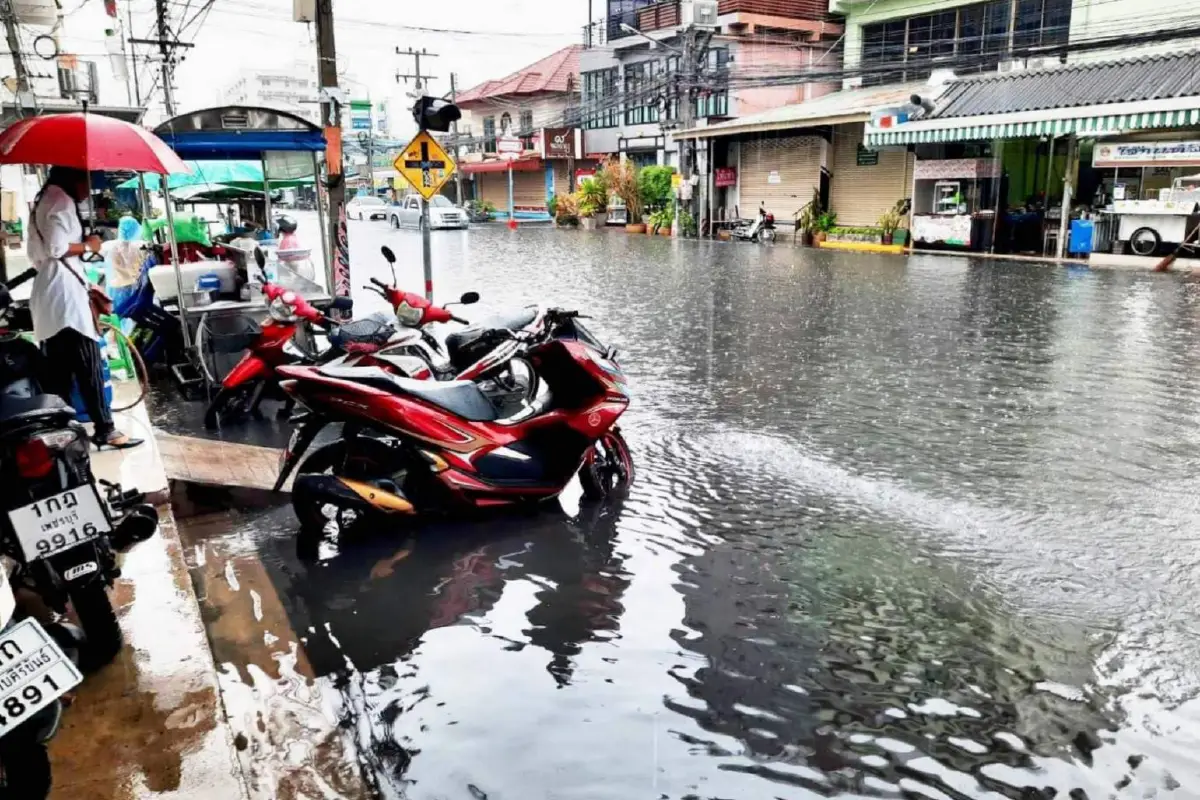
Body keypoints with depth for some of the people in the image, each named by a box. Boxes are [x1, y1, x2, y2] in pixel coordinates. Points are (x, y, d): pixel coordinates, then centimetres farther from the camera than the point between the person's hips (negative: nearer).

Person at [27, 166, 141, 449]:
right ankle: (105, 430, -5)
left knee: (58, 370, 9)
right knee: (88, 366, -7)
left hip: (47, 294, 10)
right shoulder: (62, 200, -7)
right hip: (64, 292, -10)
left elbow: (37, 254, 21)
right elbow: (56, 247, -20)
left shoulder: (43, 201, 23)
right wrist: (88, 246, -4)